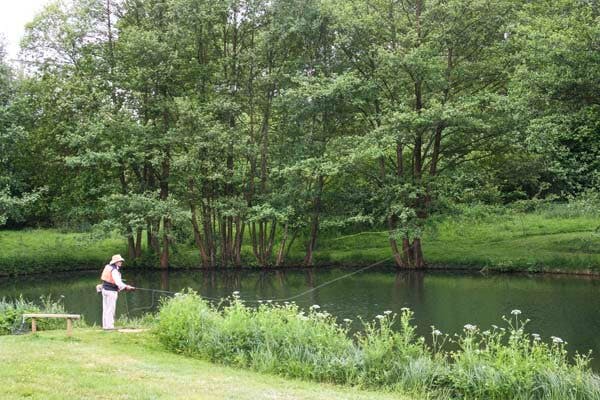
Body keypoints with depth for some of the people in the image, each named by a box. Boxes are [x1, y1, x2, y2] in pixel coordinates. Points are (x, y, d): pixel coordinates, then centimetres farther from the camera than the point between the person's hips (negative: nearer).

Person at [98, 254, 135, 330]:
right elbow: (118, 282, -30)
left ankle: (105, 325, 18)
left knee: (105, 308, 12)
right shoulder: (114, 270, -19)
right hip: (111, 291, -9)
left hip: (105, 289, 9)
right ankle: (109, 326, -3)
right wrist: (126, 287, -33)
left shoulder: (107, 267, 8)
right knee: (111, 309, -4)